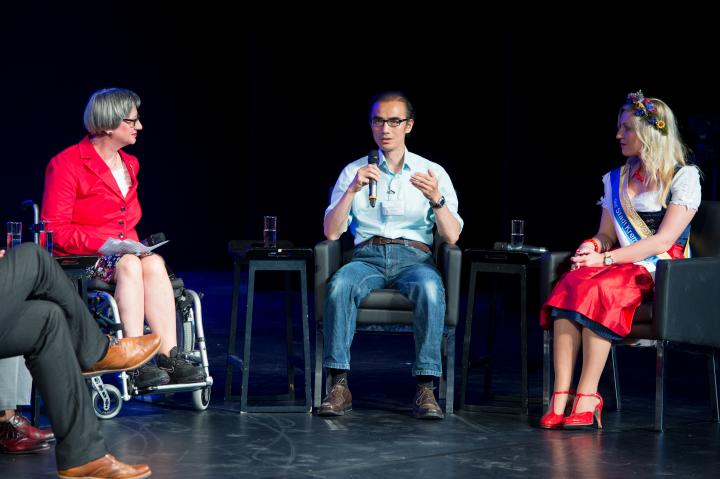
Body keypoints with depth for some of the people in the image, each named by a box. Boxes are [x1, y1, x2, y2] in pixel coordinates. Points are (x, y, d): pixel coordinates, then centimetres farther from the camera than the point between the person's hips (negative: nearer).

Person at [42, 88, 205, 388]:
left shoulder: (130, 164, 18)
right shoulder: (66, 165, -5)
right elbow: (55, 231, -10)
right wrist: (105, 244, -21)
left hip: (125, 252, 6)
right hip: (79, 261, -6)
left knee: (154, 263, -29)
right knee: (130, 265, -35)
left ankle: (169, 357, -37)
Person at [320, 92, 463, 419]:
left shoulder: (432, 173, 11)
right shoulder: (354, 171, 13)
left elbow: (452, 236, -1)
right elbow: (331, 232, 3)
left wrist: (436, 199, -20)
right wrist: (353, 190, -11)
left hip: (414, 257, -1)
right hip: (368, 257, 1)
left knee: (430, 288, -37)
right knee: (340, 284, -35)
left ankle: (425, 389, -36)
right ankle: (339, 385, -33)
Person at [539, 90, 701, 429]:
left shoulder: (684, 177, 1)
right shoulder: (616, 180, 21)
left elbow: (664, 240, -10)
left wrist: (606, 259, -17)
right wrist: (591, 248, -4)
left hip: (661, 274, -5)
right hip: (619, 269, 5)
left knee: (597, 290, -36)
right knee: (570, 284, -29)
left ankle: (587, 399, -38)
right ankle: (560, 397, -38)